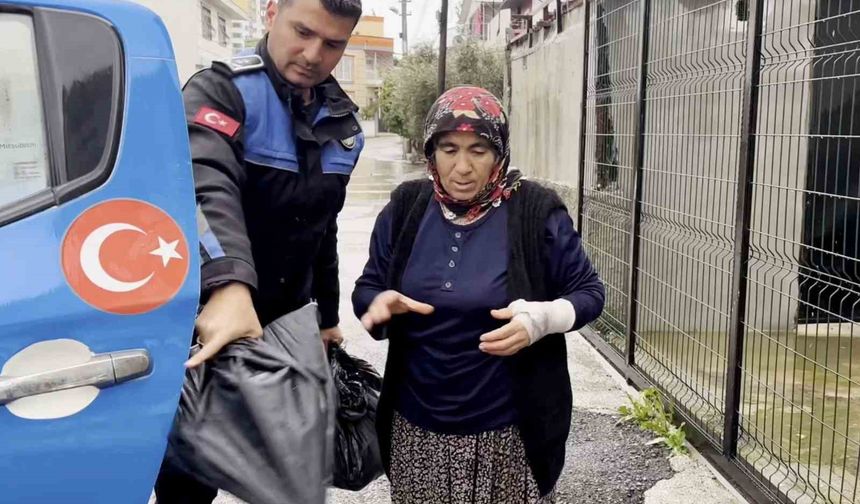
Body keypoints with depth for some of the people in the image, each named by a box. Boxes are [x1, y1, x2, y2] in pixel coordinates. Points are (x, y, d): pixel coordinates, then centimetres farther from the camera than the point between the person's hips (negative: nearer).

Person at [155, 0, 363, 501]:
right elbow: (208, 188, -37)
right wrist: (228, 285, -53)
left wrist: (328, 314, 17)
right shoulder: (221, 91, -16)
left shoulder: (344, 122, 3)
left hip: (286, 324, 5)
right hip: (206, 320, -5)